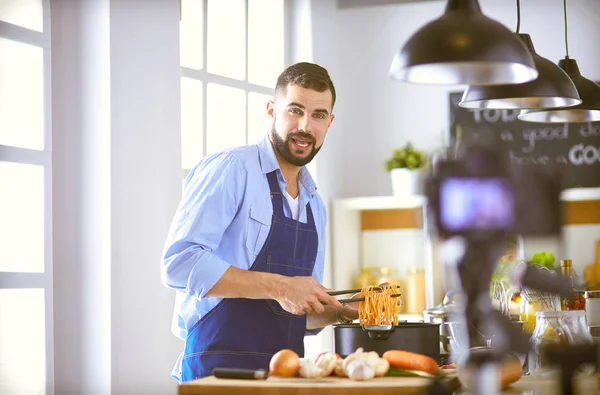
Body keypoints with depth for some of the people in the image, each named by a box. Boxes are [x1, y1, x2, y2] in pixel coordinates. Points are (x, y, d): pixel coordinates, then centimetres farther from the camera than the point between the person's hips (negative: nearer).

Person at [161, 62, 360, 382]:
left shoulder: (314, 204, 16)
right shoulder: (231, 169, -7)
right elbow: (179, 262, -19)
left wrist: (341, 312, 4)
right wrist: (277, 286, -20)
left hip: (284, 374, 7)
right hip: (218, 369, -7)